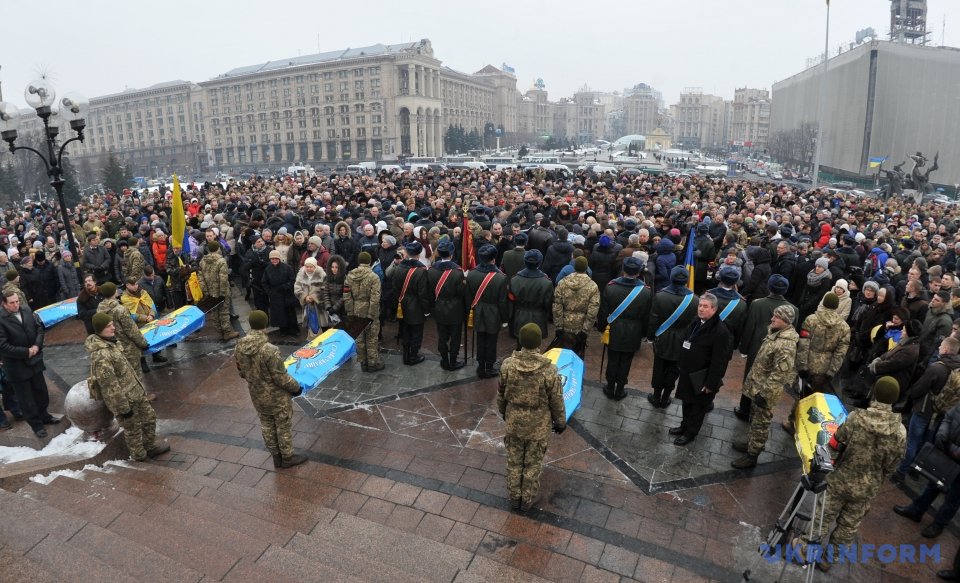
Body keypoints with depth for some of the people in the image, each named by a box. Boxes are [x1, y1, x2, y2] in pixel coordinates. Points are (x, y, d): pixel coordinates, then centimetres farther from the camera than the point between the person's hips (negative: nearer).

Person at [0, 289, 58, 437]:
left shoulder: (26, 310, -4)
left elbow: (39, 327, 4)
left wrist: (37, 345, -10)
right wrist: (26, 352, -18)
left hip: (34, 361, 5)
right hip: (17, 367, -5)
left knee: (41, 391, 20)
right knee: (26, 399, 9)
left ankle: (44, 415, 40)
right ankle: (36, 424, 24)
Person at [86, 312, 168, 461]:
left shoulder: (109, 343, 1)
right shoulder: (101, 355, -31)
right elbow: (110, 386, -27)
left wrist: (139, 385, 22)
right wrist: (124, 408, -21)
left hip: (135, 392, 9)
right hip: (124, 400, -9)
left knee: (149, 416, 22)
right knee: (133, 429, 13)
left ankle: (151, 445, 42)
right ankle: (139, 454, 35)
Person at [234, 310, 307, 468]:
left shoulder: (240, 347, -12)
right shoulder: (270, 350, -33)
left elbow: (242, 372, 3)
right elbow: (281, 377, -23)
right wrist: (296, 387, -6)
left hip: (257, 396, 6)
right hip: (276, 397, -6)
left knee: (267, 426, 23)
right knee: (283, 427, 15)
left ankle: (276, 457, 39)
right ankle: (287, 457, 32)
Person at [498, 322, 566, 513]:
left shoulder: (508, 365, -19)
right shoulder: (549, 370, -26)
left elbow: (501, 393, -3)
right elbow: (556, 401, -13)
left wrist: (503, 412, 17)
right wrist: (560, 422, 6)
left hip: (514, 421, 2)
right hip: (539, 425, -2)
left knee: (514, 460, 22)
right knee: (533, 463, 20)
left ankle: (514, 497, 40)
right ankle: (528, 500, 38)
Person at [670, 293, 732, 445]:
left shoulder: (720, 331, -24)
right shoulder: (696, 323, 3)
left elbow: (719, 361, -22)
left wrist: (711, 383, -20)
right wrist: (682, 367, 17)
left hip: (702, 378, -7)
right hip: (688, 373, 7)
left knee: (698, 406, 11)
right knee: (687, 402, 22)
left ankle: (690, 433, 27)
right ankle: (685, 425, 41)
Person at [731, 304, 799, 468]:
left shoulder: (786, 345, -30)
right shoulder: (775, 332, 1)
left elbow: (780, 374, -28)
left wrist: (764, 393, -23)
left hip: (766, 391, -9)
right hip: (758, 385, 9)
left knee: (760, 424, 7)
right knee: (754, 419, 24)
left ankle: (752, 456, 20)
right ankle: (751, 444, 42)